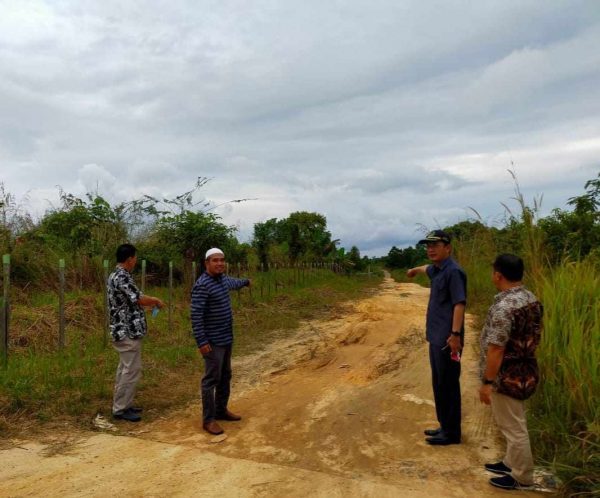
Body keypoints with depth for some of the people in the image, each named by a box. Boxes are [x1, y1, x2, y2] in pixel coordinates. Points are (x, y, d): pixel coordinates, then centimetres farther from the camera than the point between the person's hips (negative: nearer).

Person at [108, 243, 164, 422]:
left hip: (123, 330, 11)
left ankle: (122, 404, 25)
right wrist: (156, 301, -4)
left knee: (125, 369, 17)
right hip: (128, 332, -11)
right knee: (132, 370, -3)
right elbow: (139, 299, -21)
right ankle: (120, 409, 5)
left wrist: (150, 301, 17)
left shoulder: (116, 276, 13)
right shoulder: (121, 277, -20)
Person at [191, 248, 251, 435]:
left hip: (226, 338, 9)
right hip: (213, 341, -9)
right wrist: (201, 342, -26)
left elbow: (232, 282, 33)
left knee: (225, 377, 18)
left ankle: (221, 410, 31)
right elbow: (196, 316, -23)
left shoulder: (223, 279, 6)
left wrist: (245, 281, 52)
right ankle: (208, 419, 8)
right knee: (211, 379, -2)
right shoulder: (202, 285, -21)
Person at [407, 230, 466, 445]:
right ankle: (444, 426, 28)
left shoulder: (453, 271, -15)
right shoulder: (437, 269, 13)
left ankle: (452, 432, 11)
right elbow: (427, 268, 39)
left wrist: (455, 334, -30)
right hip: (436, 337, 10)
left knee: (448, 385, 0)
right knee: (439, 385, 16)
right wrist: (414, 270, 60)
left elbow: (459, 304, -23)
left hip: (447, 339, -10)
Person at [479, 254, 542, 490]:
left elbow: (496, 349, -26)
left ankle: (522, 477, 23)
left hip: (507, 377, -9)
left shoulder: (503, 306, -27)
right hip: (525, 371, 9)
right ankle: (511, 463, 41)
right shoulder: (532, 299, 3)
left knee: (513, 427, 7)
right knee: (512, 423, 24)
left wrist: (487, 382, -18)